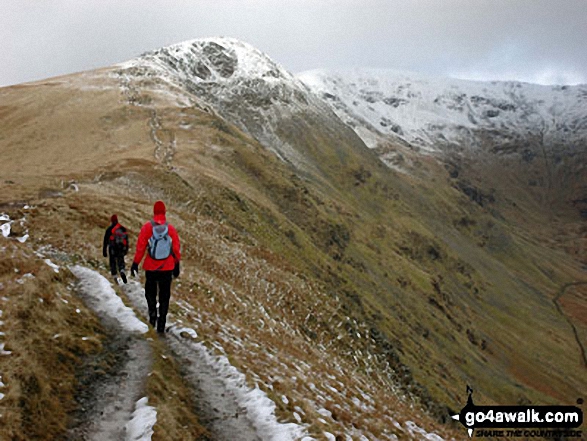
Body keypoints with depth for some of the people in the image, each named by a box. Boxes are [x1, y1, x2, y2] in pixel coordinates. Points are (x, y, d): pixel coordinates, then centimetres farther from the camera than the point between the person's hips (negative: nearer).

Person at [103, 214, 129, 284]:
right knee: (121, 262, 6)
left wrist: (104, 251, 2)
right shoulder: (123, 229, 6)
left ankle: (114, 277, 6)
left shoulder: (109, 229, -4)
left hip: (112, 249, -2)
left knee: (113, 263, 9)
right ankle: (122, 271, -24)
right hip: (121, 249, 2)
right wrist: (126, 249, 20)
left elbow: (105, 241, -3)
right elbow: (126, 240, 12)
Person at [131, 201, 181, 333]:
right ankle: (161, 323, 8)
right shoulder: (171, 229, -6)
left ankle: (152, 313, 4)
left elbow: (140, 247, -8)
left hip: (150, 268, -1)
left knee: (150, 292, 21)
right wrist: (177, 265, 10)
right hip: (167, 268, 1)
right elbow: (176, 249, -1)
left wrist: (135, 263, 1)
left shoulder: (147, 227, -10)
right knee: (164, 295, 10)